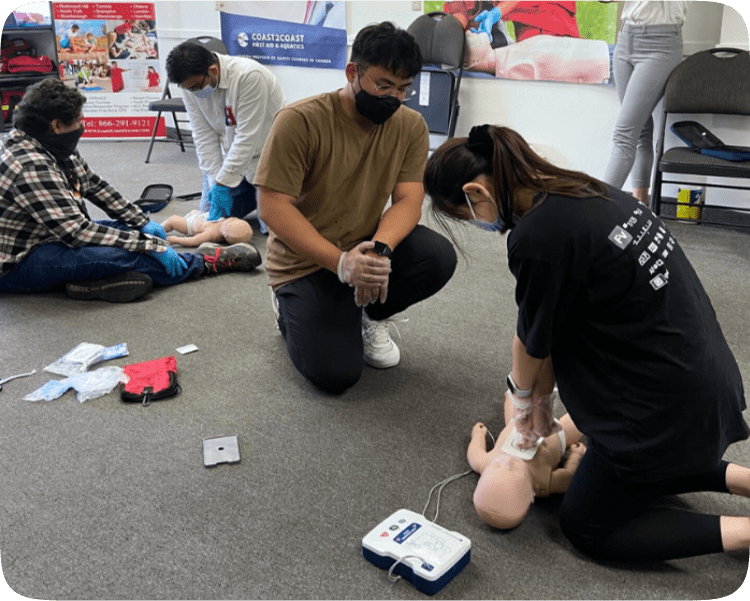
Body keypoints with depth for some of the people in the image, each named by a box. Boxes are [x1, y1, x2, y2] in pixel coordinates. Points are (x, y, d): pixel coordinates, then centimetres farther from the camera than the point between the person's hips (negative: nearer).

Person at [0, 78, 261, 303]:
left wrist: (144, 223, 3)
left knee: (141, 231, 2)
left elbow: (95, 186, 11)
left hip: (49, 236, 10)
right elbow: (76, 232, -30)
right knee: (122, 254, -27)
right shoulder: (31, 166, -28)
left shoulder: (52, 146, 1)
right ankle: (210, 263, -13)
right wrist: (150, 244, -27)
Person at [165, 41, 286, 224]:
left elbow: (247, 137, -30)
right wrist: (215, 180, -16)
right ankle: (253, 193, 29)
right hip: (229, 154, 6)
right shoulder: (191, 85, -11)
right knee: (211, 214, 7)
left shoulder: (249, 76, -31)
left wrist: (223, 183, -27)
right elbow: (204, 137, -8)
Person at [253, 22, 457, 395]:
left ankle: (370, 316, 6)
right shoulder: (300, 121, -18)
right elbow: (272, 207, -22)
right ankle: (293, 307, 16)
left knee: (438, 257, -25)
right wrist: (341, 262, -32)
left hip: (368, 245, 4)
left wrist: (379, 249, -34)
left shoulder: (410, 126, -4)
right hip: (307, 259, -4)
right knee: (336, 375, -17)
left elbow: (408, 200, -11)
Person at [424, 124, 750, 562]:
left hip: (666, 407, -9)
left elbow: (535, 340, -6)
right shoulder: (587, 192, 4)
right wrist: (541, 398, 17)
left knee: (585, 526, 11)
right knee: (635, 474, 33)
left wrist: (524, 395, 15)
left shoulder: (537, 235, -25)